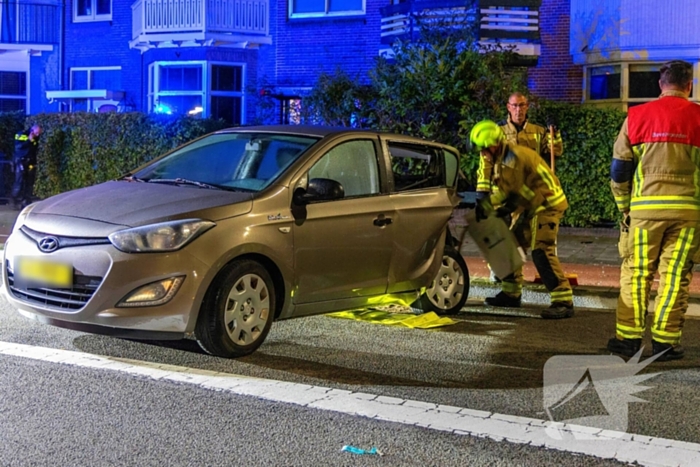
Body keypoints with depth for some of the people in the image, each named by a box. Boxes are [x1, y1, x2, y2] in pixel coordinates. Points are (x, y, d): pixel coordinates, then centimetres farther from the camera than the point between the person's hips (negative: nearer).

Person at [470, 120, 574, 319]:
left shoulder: (512, 157, -22)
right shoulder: (503, 159, 10)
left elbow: (503, 192, -21)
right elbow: (502, 189, 8)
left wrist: (484, 207, -13)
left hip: (547, 204, -11)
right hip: (533, 206, 11)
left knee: (542, 252, -19)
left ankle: (564, 302, -20)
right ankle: (511, 293, 25)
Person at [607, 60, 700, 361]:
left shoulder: (637, 116, 5)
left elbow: (619, 168, 7)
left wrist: (624, 207, 16)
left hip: (646, 206, 0)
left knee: (635, 273, 8)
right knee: (675, 276, 5)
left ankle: (628, 338, 9)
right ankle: (665, 341, 7)